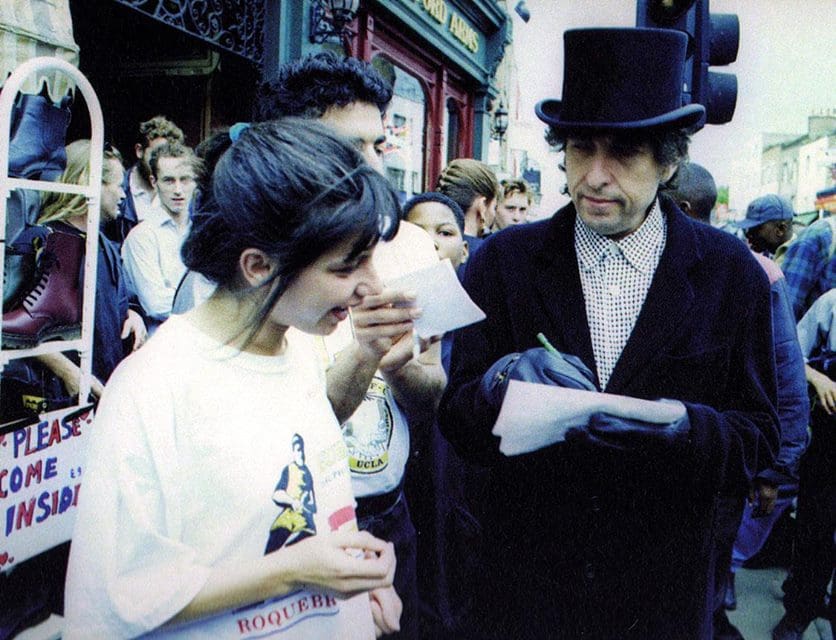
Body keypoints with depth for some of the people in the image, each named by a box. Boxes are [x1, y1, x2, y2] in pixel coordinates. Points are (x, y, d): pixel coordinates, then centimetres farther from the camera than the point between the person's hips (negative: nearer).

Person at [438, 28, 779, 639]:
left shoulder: (732, 273, -5)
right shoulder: (502, 262, -5)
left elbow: (759, 436, -3)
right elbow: (457, 422, -5)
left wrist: (684, 426, -24)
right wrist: (504, 379, -27)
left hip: (663, 590, 1)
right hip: (523, 583, 0)